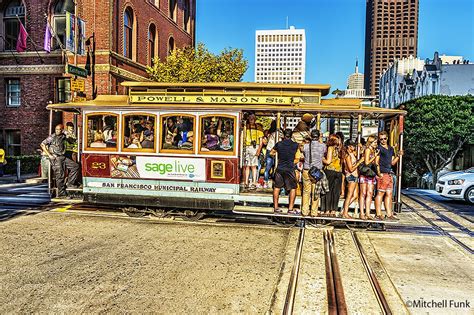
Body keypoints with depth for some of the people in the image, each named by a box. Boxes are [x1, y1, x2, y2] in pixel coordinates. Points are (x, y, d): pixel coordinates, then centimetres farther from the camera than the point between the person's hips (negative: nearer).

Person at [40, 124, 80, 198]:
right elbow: (42, 145, -6)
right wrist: (49, 155, -10)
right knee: (60, 174, -9)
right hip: (55, 158, -6)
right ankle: (62, 193, -5)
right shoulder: (52, 137, -7)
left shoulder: (63, 137, 10)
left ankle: (70, 183, 5)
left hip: (62, 157, 6)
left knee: (75, 166, -1)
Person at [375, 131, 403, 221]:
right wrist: (378, 173, -17)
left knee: (389, 194, 8)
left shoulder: (391, 149, 19)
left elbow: (392, 163, 20)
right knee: (380, 193, -8)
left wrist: (398, 155, 7)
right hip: (382, 174, -8)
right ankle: (378, 214, -6)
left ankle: (389, 214, 13)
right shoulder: (379, 148, -2)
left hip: (389, 174, 8)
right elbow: (376, 162, -9)